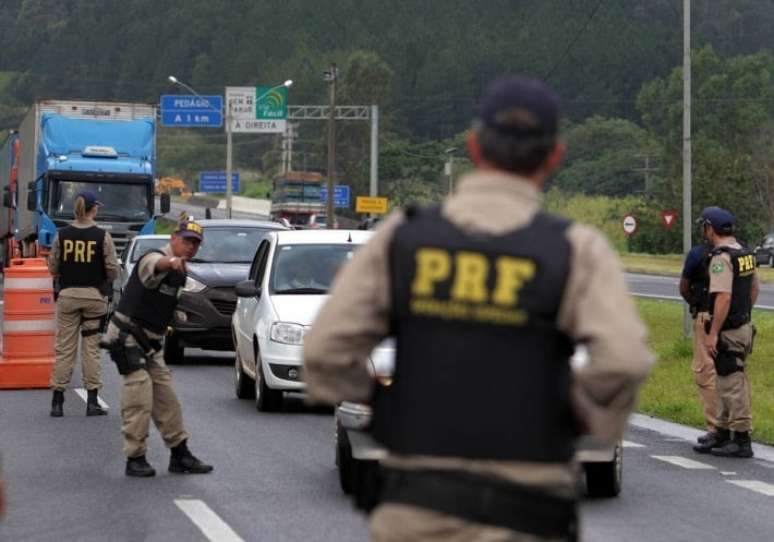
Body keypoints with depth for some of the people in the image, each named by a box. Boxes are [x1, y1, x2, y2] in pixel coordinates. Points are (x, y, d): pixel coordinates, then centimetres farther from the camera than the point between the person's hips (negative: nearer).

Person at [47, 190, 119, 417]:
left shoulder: (62, 235, -2)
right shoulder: (102, 236, -7)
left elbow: (52, 268, 3)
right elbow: (113, 270, -6)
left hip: (67, 295, 2)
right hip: (94, 296, -1)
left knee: (64, 347, 6)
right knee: (91, 348, 5)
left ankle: (57, 401, 6)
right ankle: (92, 401, 4)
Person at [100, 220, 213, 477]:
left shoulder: (179, 272, 12)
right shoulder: (155, 258, -18)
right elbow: (154, 266, -46)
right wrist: (170, 262, -66)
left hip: (150, 343, 9)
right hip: (127, 338, -9)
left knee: (167, 399, 11)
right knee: (139, 400, -11)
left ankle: (180, 455, 19)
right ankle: (135, 459, -3)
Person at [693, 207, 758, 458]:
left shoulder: (721, 257, -20)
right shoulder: (745, 253, 10)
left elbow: (723, 298, -27)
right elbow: (754, 289, 20)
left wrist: (713, 333, -25)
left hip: (728, 331, -10)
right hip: (744, 325, 10)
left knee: (733, 385, -5)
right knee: (725, 383, 18)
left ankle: (742, 441, -2)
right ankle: (722, 435, 27)